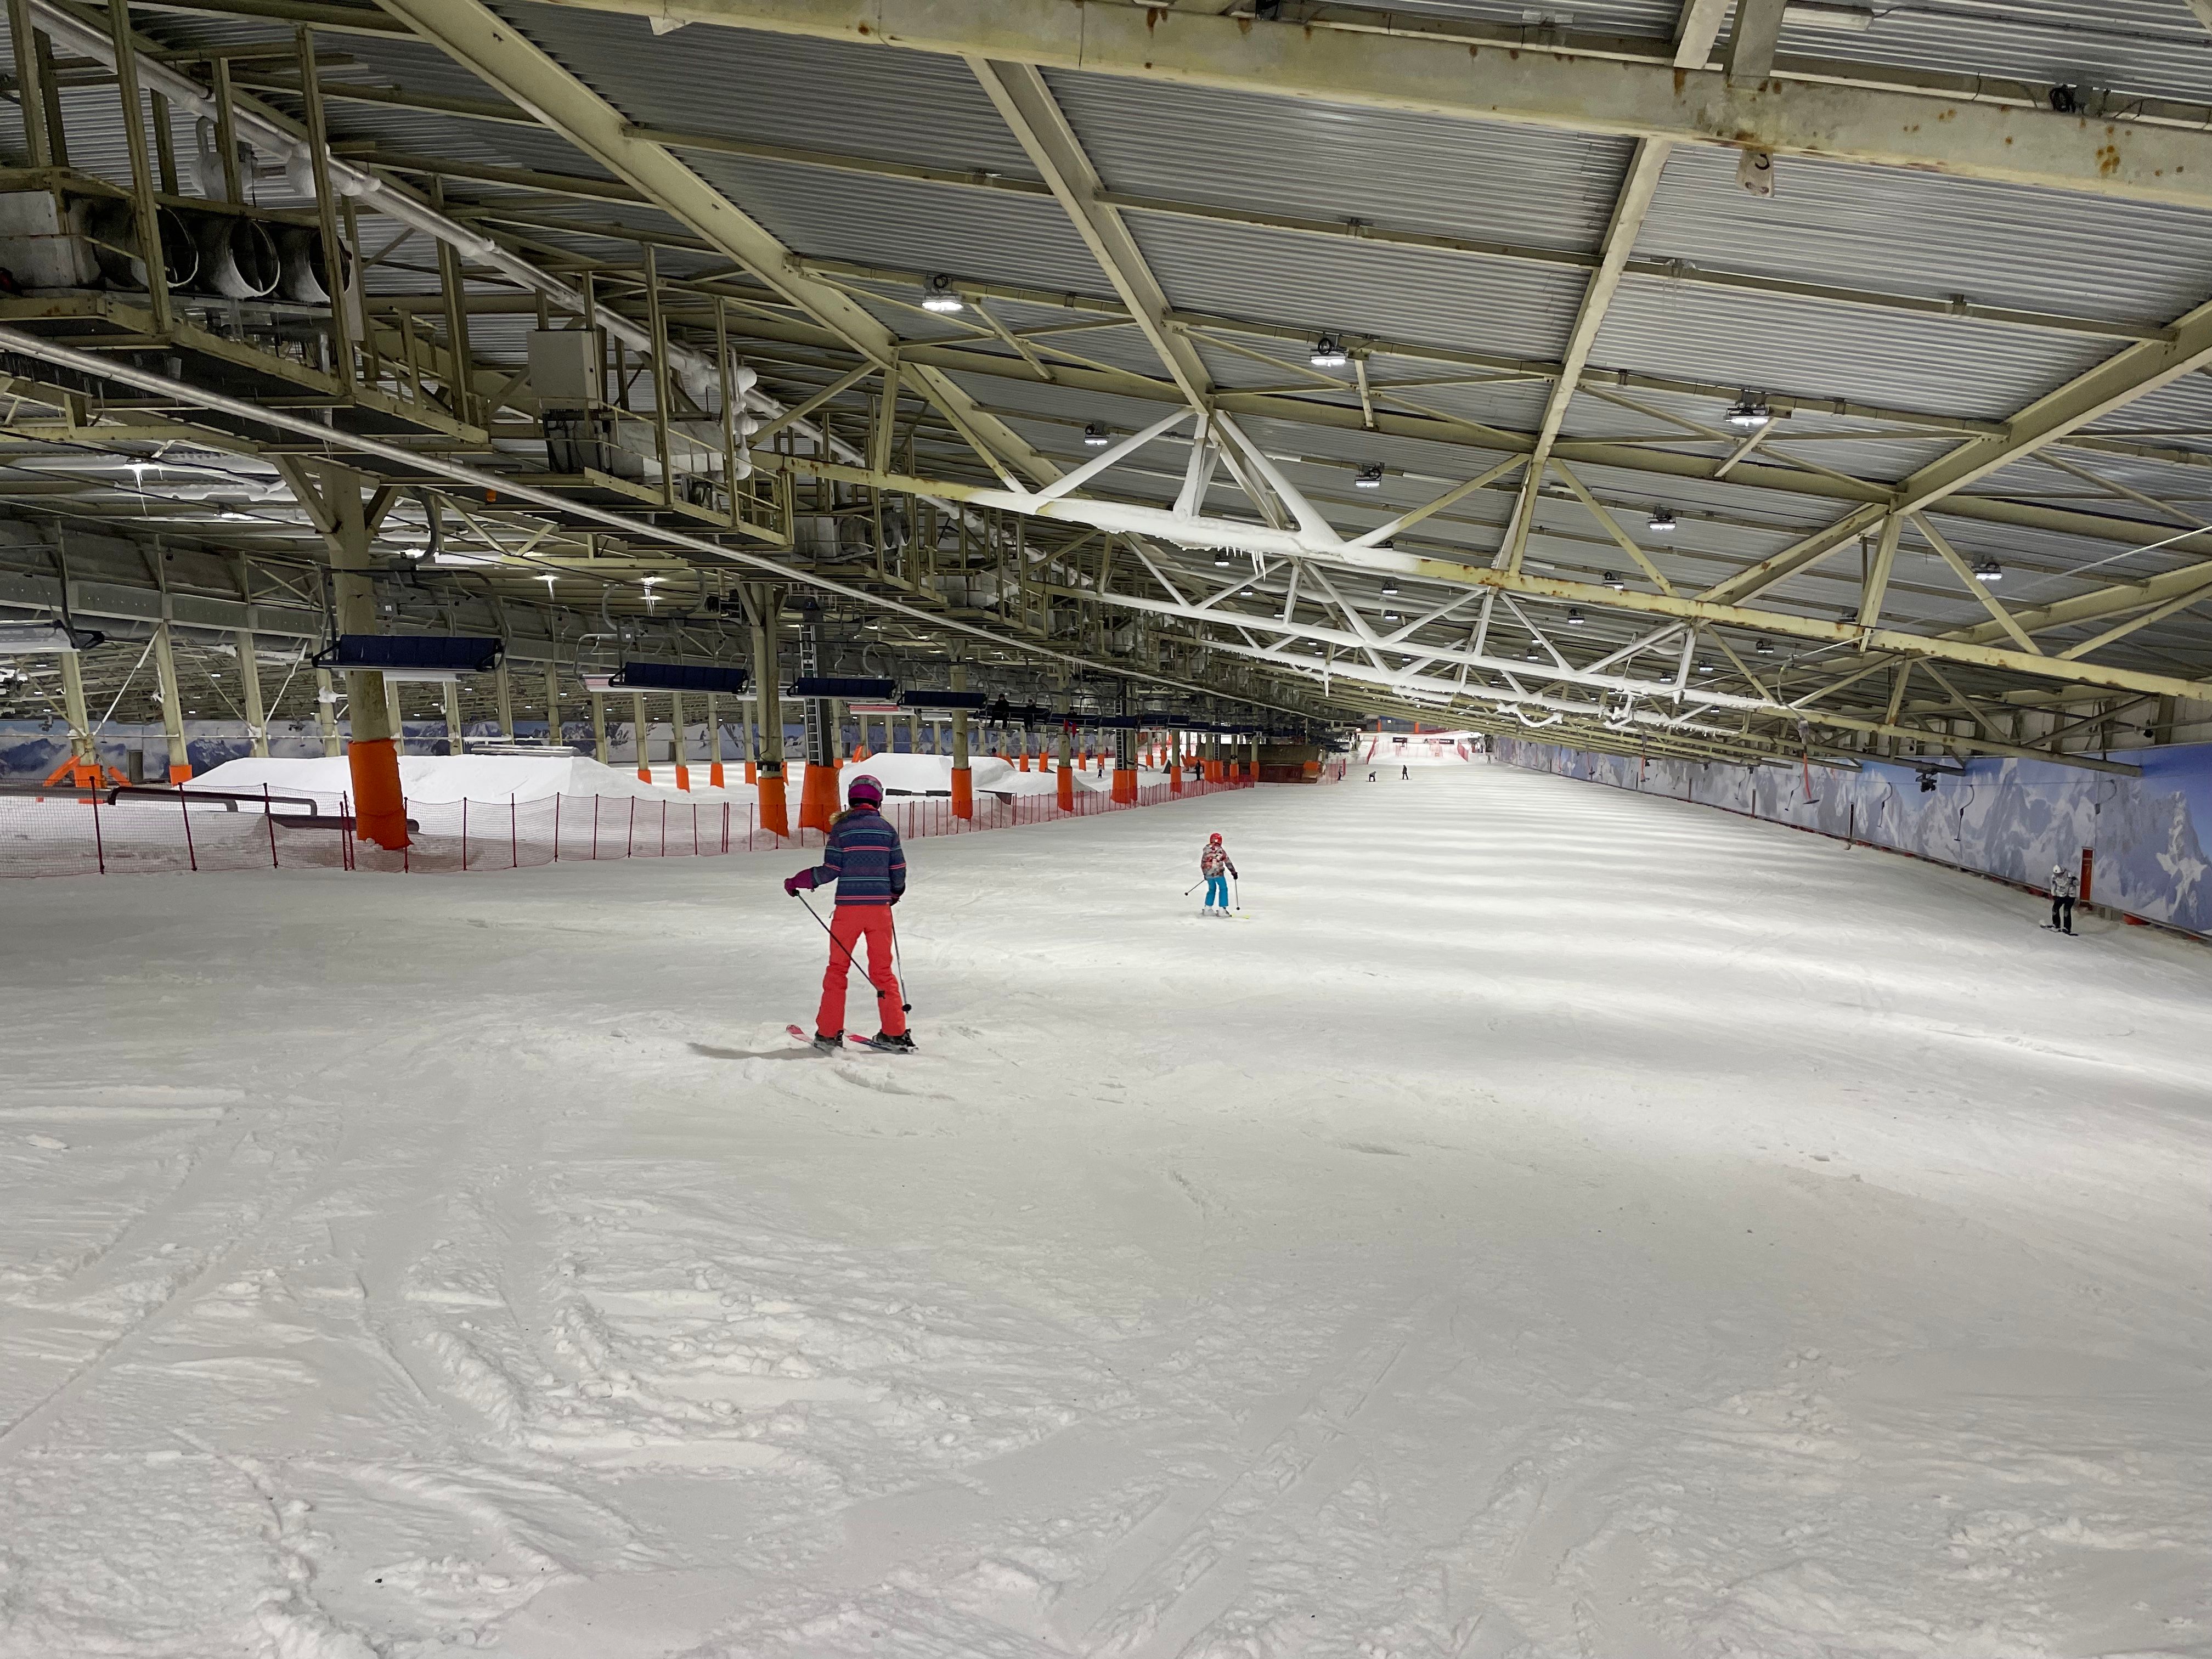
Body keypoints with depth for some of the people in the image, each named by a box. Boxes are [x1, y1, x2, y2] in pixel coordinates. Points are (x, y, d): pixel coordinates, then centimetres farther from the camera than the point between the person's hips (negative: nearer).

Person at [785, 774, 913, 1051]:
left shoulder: (841, 827, -2)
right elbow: (899, 870, 6)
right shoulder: (887, 828, 5)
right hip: (880, 906, 2)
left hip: (848, 906, -2)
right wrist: (896, 892, 27)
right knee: (883, 970, 10)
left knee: (837, 968, 10)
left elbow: (830, 870, -5)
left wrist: (797, 882, 9)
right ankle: (895, 1033, 7)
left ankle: (829, 1033, 11)